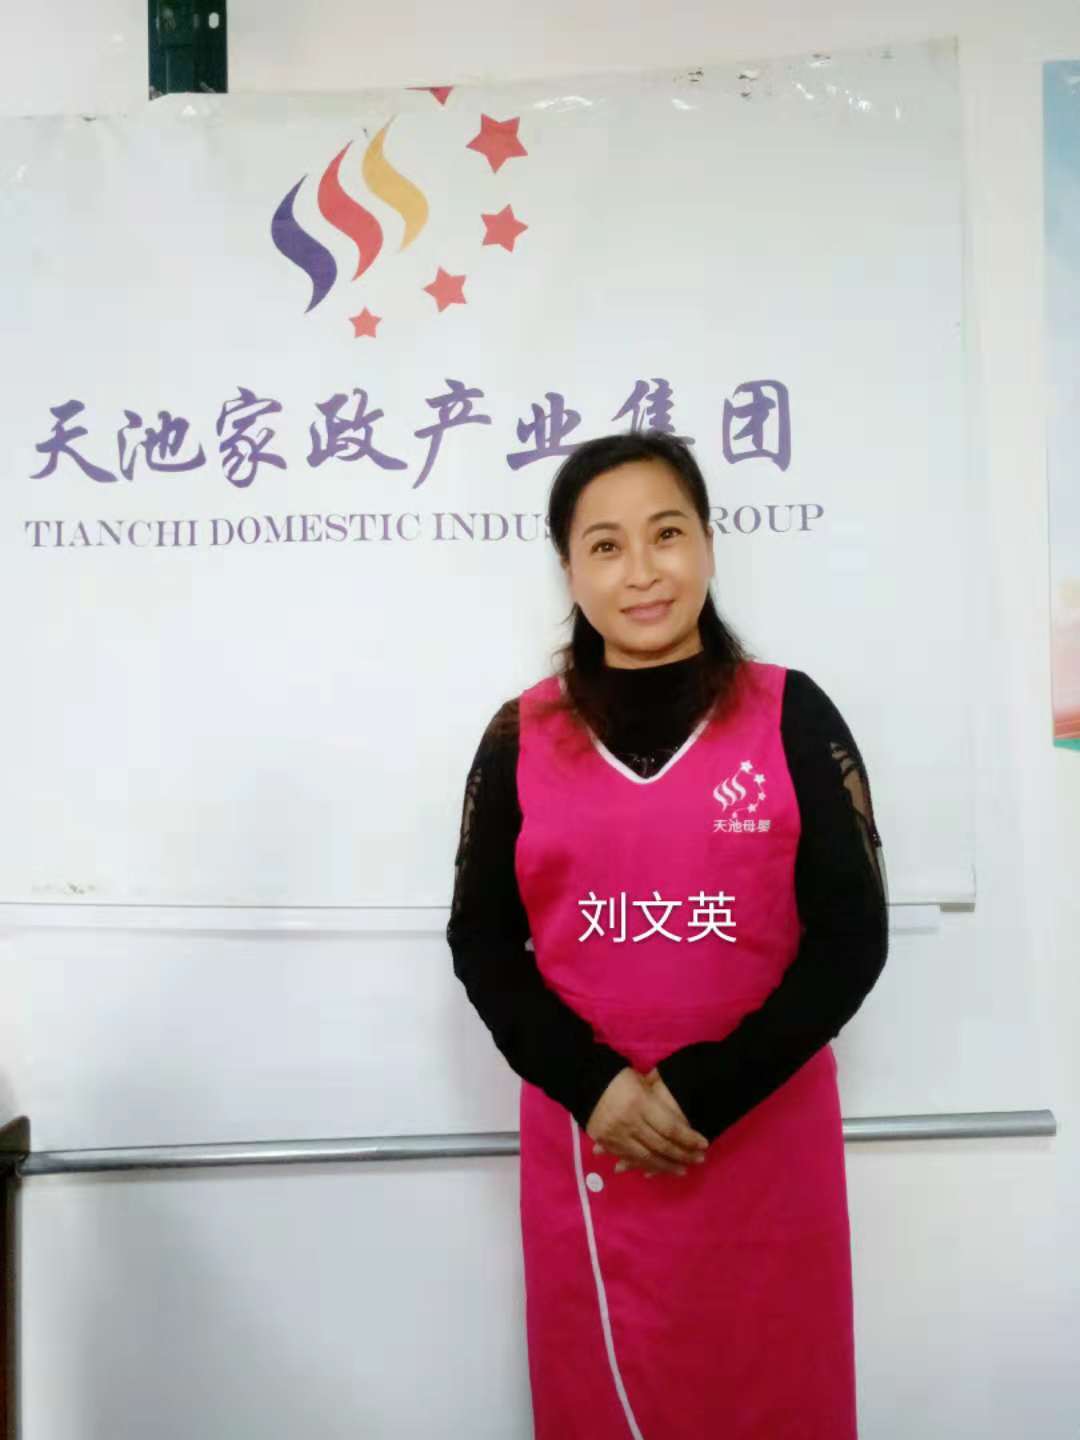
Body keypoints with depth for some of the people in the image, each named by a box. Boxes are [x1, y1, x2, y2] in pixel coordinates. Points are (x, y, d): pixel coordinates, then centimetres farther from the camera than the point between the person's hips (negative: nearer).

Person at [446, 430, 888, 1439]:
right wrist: (592, 1086, -12)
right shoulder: (521, 736, 1)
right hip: (584, 1142, 1)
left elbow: (851, 936, -6)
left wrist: (705, 1094, -14)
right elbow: (480, 941, 2)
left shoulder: (791, 715, -3)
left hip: (764, 1140, -1)